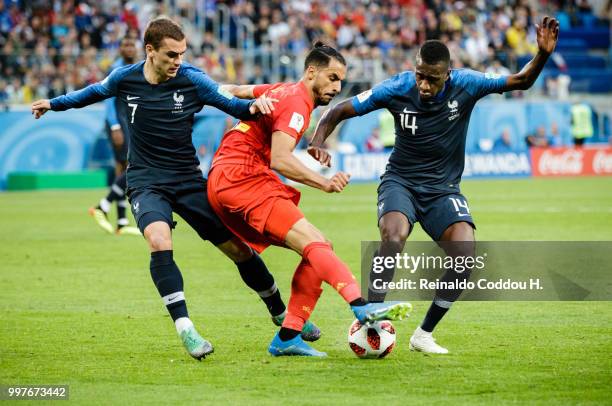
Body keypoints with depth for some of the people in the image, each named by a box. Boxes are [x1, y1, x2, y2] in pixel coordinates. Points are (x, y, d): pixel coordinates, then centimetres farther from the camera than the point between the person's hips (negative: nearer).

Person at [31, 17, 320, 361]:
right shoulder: (124, 79, -5)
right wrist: (55, 104, 29)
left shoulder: (192, 80, -10)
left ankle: (281, 314, 25)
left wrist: (255, 106, -32)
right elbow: (96, 92, 18)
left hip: (189, 180, 1)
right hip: (146, 182, -1)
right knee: (159, 242, -31)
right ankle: (186, 330, -28)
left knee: (238, 248, 2)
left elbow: (235, 105, -9)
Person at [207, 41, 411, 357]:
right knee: (314, 244, -24)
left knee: (316, 249, 2)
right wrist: (323, 183, -34)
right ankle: (362, 306, -41)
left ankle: (287, 337, -2)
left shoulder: (282, 91, 19)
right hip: (240, 179, -10)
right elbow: (280, 159, -25)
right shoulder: (296, 103, -11)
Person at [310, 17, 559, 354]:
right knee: (394, 235, -34)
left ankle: (423, 335, -3)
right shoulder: (396, 89, -16)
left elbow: (521, 81, -8)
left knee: (465, 254, -22)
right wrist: (317, 143, -26)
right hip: (400, 183, -2)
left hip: (443, 190, 2)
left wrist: (543, 55, -27)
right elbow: (339, 111, -8)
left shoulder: (465, 85, -13)